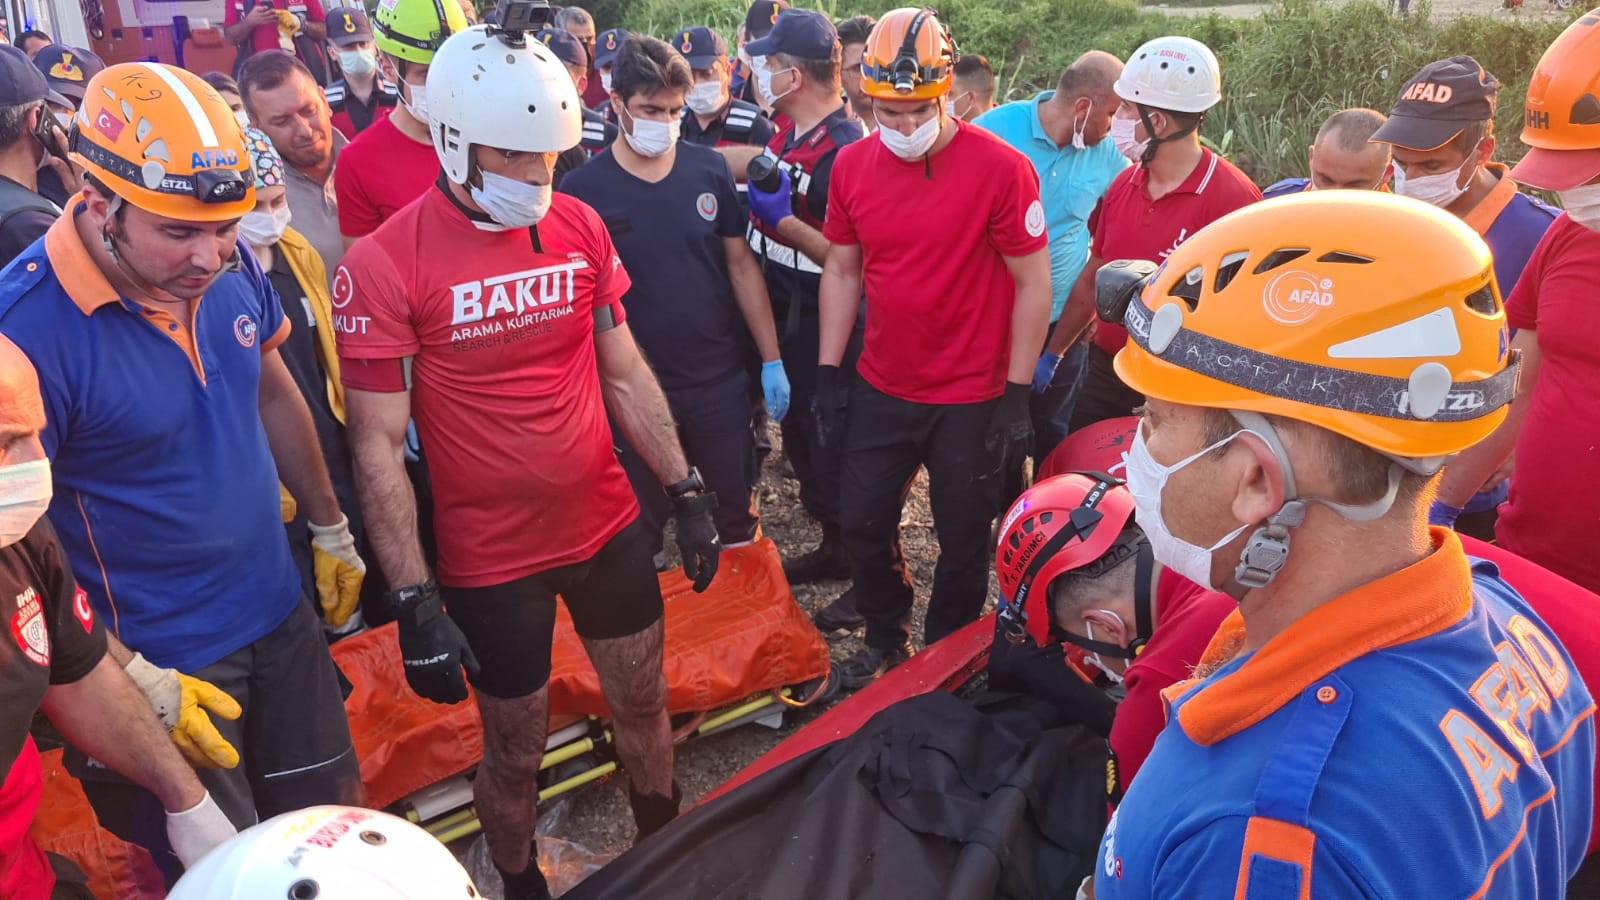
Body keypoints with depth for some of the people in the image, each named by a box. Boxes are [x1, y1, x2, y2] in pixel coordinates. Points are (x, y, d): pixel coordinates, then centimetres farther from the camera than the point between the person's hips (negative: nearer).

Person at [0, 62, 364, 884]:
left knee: (337, 822, 21)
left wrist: (331, 528, 17)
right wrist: (134, 681, -18)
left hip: (279, 614, 6)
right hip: (157, 657, -5)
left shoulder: (231, 267, -7)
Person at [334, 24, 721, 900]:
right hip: (491, 559, -4)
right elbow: (378, 446, -14)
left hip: (609, 526, 4)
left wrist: (687, 490, 6)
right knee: (515, 752, 14)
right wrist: (415, 600, -16)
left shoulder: (581, 227, -1)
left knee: (644, 706, 20)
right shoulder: (384, 265, -15)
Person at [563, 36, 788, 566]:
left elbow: (741, 266, 3)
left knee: (734, 508, 17)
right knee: (641, 525, 15)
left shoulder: (710, 170, -4)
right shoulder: (583, 190, -9)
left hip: (721, 377, 2)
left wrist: (772, 360, 1)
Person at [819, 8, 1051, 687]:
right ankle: (885, 642, 38)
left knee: (963, 541, 11)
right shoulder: (853, 165, -1)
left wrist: (1017, 396, -10)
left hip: (970, 400, -4)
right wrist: (828, 374, 6)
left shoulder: (1000, 168, -16)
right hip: (880, 390, 4)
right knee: (861, 523, 14)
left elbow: (1032, 283, -10)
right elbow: (842, 272, 8)